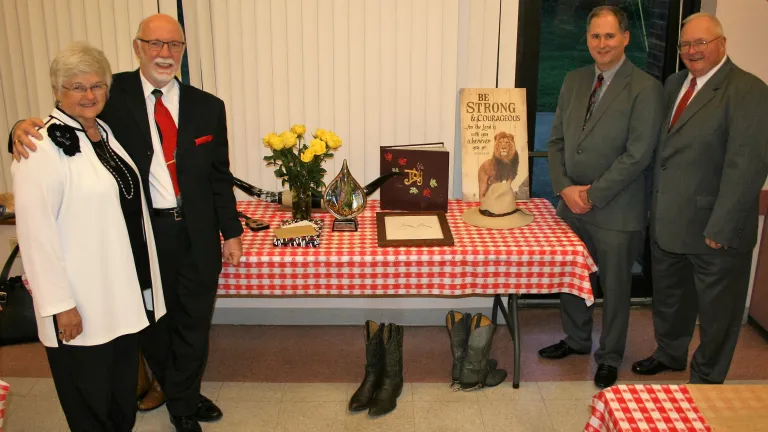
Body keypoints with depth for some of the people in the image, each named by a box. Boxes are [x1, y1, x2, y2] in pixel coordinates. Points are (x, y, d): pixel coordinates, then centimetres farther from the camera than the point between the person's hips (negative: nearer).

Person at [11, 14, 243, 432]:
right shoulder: (114, 94, -6)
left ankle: (183, 399, 39)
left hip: (197, 233, 2)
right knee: (155, 323, 15)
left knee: (194, 321, 15)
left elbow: (219, 176, 5)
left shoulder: (207, 106, 1)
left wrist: (231, 232, 5)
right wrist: (26, 127, -26)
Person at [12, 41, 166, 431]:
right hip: (81, 303, -7)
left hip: (126, 291, 8)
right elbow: (35, 231, -20)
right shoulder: (42, 146, -16)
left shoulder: (104, 132, 10)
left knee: (123, 389, 21)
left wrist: (144, 278, 16)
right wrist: (59, 303, -20)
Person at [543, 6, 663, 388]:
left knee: (615, 286, 10)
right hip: (571, 201, 5)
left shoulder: (645, 88, -12)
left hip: (616, 209, -5)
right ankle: (576, 339, 40)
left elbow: (638, 155, -16)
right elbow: (556, 140, 8)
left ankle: (609, 357, 29)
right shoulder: (574, 81, 6)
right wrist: (565, 187, -6)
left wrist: (593, 194, -16)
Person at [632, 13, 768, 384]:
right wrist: (653, 207, 6)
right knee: (668, 296, 23)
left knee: (716, 311, 11)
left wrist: (720, 229, -22)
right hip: (667, 223, 7)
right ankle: (669, 354, 45)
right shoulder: (673, 85, 9)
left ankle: (706, 379, 29)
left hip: (713, 229, -7)